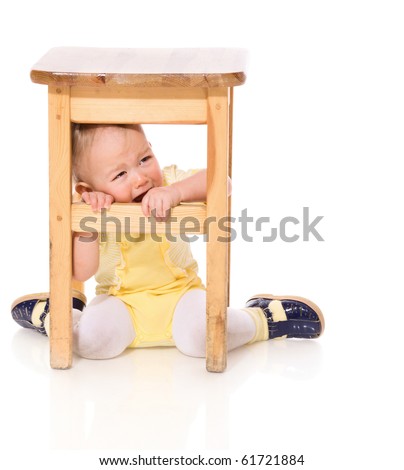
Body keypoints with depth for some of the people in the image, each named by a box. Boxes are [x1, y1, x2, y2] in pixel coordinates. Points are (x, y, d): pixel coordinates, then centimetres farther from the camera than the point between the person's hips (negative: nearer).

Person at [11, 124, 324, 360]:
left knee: (201, 337, -29)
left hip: (179, 291, 0)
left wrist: (175, 191, -45)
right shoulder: (93, 210, -16)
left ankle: (263, 319, 1)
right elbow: (81, 273, -25)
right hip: (120, 300, 0)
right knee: (92, 341, -27)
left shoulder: (168, 182, -15)